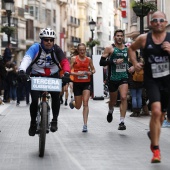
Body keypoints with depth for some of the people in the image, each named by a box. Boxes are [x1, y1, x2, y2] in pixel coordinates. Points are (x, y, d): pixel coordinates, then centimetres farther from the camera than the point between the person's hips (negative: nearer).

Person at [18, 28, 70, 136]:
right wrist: (22, 70, -52)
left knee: (56, 97, -18)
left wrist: (66, 73, -44)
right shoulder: (35, 48, -16)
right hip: (37, 76, -1)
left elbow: (64, 61, -23)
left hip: (53, 77, 1)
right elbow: (27, 58, -32)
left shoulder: (56, 49, -11)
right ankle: (33, 123, 10)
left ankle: (55, 120, 1)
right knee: (34, 100, -12)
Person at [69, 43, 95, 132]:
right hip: (77, 83, -1)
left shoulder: (89, 59, 5)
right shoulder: (74, 59, -2)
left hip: (86, 83, 1)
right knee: (78, 106, 8)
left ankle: (85, 124, -13)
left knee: (85, 102, -15)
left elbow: (93, 69, 16)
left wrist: (91, 72, -6)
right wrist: (77, 73, -20)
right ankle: (73, 102, 48)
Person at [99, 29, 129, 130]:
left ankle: (122, 122, -17)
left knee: (124, 97, -18)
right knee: (113, 100, 15)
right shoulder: (110, 49, -4)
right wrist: (114, 61, -21)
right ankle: (110, 111, 50)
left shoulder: (128, 48, 6)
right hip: (113, 78, -1)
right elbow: (101, 62, -11)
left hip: (124, 77, 1)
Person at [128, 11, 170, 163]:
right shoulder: (144, 38, -2)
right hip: (151, 80, -2)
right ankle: (156, 150, -11)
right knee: (156, 111, -19)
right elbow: (131, 48, 17)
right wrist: (135, 63, 3)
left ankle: (153, 135, 46)